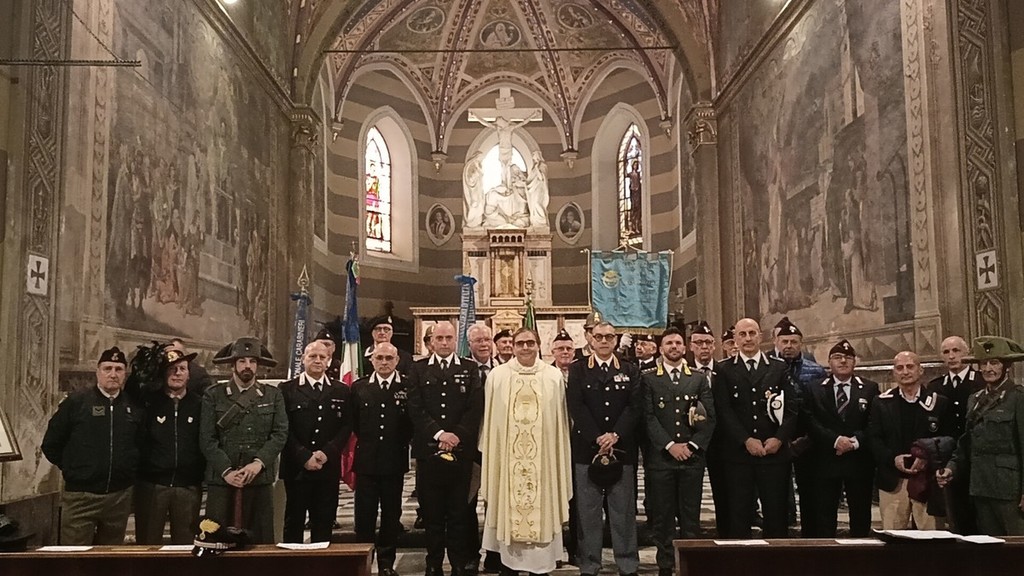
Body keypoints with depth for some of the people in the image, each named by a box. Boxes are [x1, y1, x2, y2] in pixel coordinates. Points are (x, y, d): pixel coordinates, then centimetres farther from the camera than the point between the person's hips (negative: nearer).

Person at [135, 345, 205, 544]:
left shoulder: (199, 404, 5)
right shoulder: (148, 401, 2)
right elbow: (138, 440, 1)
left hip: (189, 487, 1)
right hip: (151, 485, -1)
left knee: (186, 546, 6)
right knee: (147, 545, 5)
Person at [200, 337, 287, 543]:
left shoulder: (273, 396, 10)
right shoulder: (213, 395, 6)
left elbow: (280, 434, 1)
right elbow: (207, 439, -1)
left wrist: (258, 463, -13)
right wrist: (226, 470, -11)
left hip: (261, 479, 1)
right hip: (221, 479, -1)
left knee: (260, 541, 4)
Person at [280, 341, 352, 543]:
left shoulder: (342, 392, 10)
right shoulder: (287, 389, 2)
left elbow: (346, 426, 5)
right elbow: (284, 429, -4)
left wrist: (327, 452, -8)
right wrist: (304, 456, -12)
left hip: (329, 467, 2)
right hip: (296, 467, -2)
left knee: (324, 523, 6)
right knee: (294, 521, 5)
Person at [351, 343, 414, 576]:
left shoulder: (407, 387, -2)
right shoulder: (359, 387, 4)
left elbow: (414, 422, 0)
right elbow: (354, 422, 8)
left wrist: (402, 442, -2)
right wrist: (365, 440, 4)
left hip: (394, 462, -1)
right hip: (366, 461, 1)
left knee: (391, 515, 9)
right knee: (364, 516, 5)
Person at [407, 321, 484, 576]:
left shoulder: (470, 369, 8)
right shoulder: (419, 369, 8)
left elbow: (476, 408, 0)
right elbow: (415, 407, -1)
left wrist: (457, 435, -12)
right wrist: (439, 434, -12)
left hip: (461, 450, 0)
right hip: (428, 450, 0)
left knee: (459, 511, 4)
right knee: (432, 512, 5)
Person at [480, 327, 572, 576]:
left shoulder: (554, 376, 1)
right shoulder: (497, 375, 0)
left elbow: (560, 420, 5)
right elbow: (490, 419, 4)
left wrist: (561, 457, 4)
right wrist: (488, 455, 2)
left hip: (542, 456, 0)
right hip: (507, 456, 0)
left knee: (541, 507, 5)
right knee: (508, 508, 5)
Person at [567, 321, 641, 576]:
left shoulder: (630, 371, 10)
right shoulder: (577, 370, 6)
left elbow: (634, 407, 0)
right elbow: (576, 407, -4)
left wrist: (615, 435, -12)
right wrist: (597, 438, -12)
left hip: (622, 449, 1)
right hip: (586, 448, -1)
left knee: (624, 511, 4)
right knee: (588, 512, 3)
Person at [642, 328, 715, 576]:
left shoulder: (699, 379, 12)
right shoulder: (649, 379, 5)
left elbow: (710, 416, 5)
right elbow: (648, 417, -3)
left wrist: (692, 446, -6)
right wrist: (670, 445, -12)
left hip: (692, 456, 1)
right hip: (660, 457, -1)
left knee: (691, 515, 4)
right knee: (663, 515, 3)